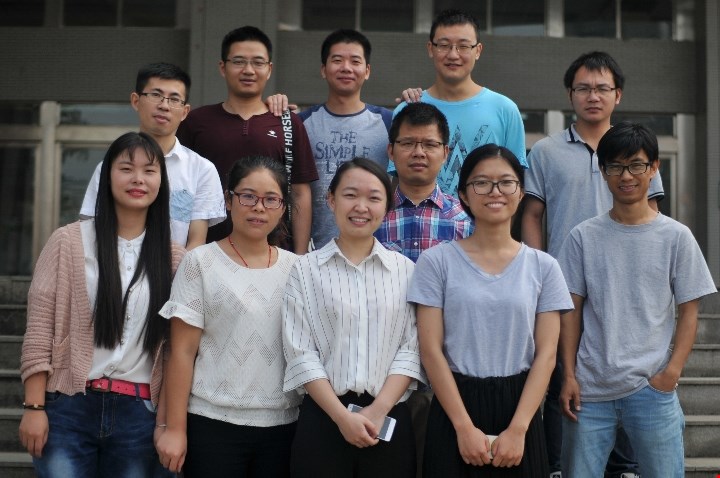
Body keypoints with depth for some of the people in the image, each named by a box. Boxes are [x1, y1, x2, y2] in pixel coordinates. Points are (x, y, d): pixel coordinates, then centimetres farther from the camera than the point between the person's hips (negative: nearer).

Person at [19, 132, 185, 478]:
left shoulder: (173, 258, 6)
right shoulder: (69, 241, 0)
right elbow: (39, 328, -2)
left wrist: (167, 418, 1)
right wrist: (33, 407, -7)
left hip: (139, 413, 2)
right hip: (69, 407, -2)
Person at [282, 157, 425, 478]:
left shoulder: (406, 270, 6)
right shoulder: (305, 270, 1)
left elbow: (411, 348, 0)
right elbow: (300, 353, -4)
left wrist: (379, 410, -12)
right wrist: (342, 416, -12)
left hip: (389, 418, 1)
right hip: (323, 418, -1)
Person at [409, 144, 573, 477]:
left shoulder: (543, 267, 4)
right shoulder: (437, 261, -1)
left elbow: (546, 353, -1)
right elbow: (431, 350, -5)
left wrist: (517, 429, -10)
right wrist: (465, 427, -11)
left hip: (519, 407, 1)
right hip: (455, 406, -1)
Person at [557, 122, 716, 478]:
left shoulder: (676, 236, 1)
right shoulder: (583, 237, 4)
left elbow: (688, 312, 3)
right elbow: (572, 311, 6)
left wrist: (671, 373, -7)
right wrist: (569, 375, 0)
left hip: (651, 387, -1)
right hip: (589, 387, 1)